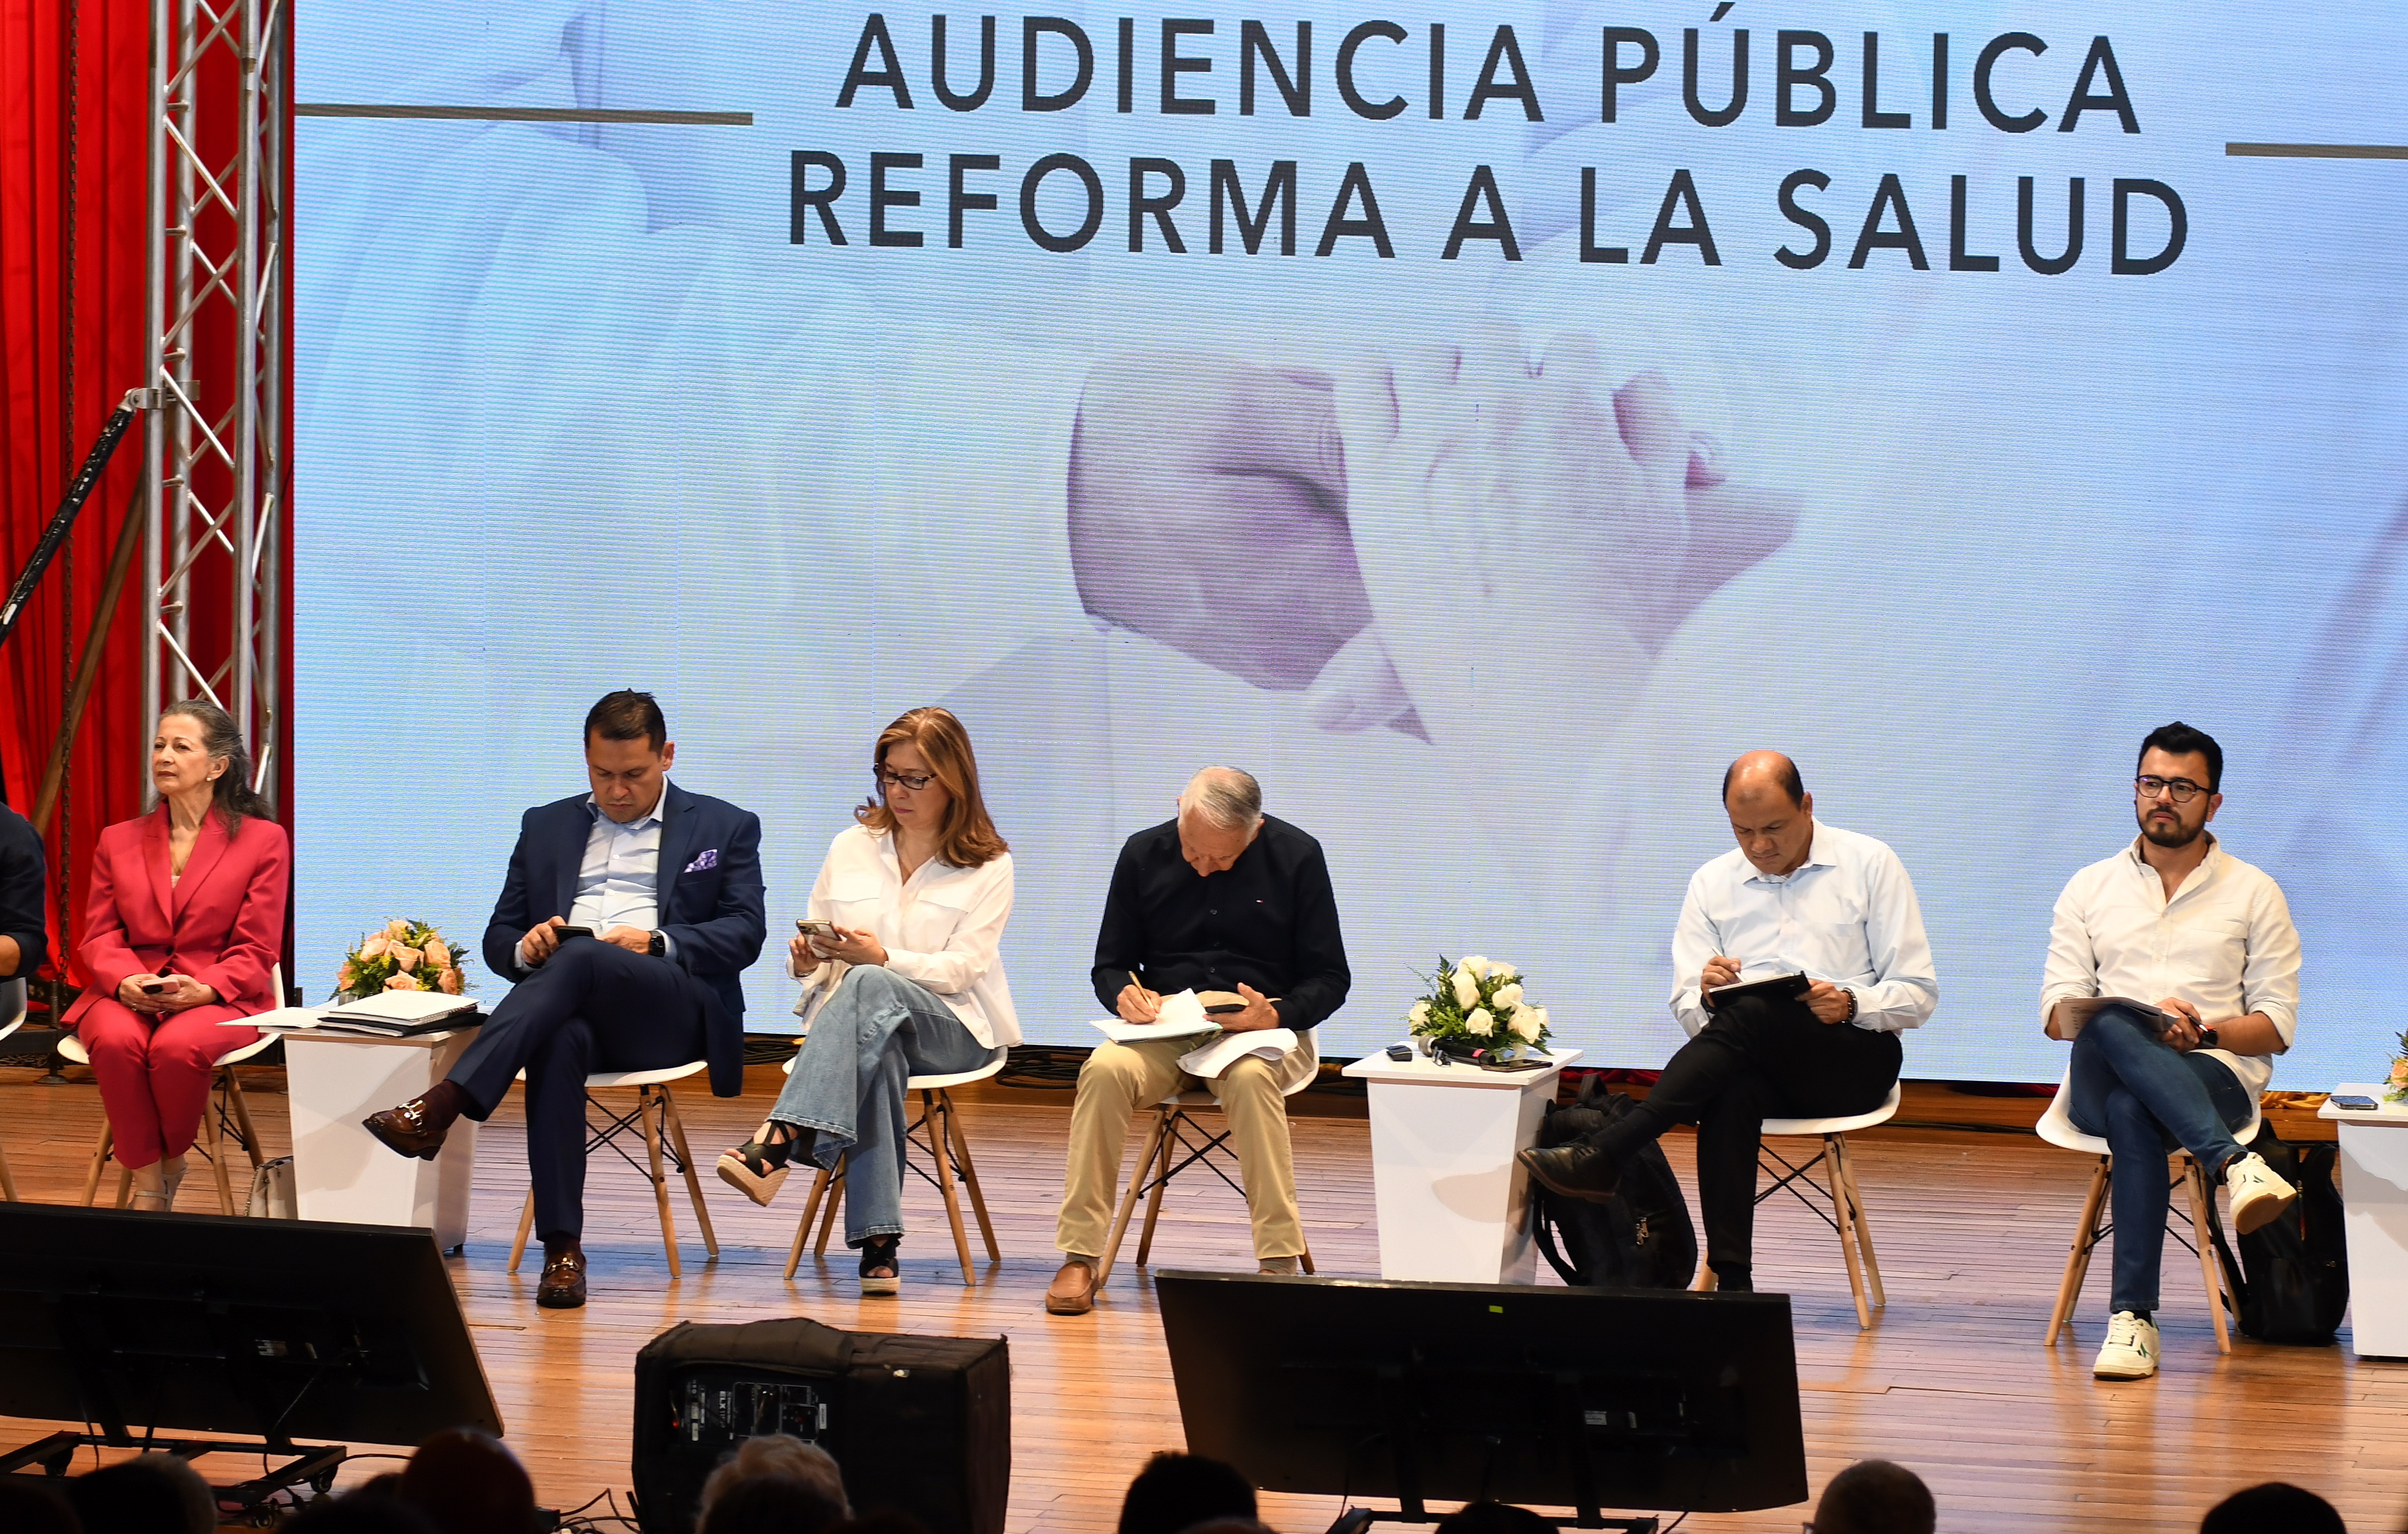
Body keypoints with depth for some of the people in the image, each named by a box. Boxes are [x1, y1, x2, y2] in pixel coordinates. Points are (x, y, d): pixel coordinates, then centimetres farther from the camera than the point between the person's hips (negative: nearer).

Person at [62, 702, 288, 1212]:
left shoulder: (263, 840, 5)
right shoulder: (118, 841, 16)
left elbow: (255, 951, 0)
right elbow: (98, 937, 10)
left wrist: (203, 990, -19)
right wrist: (125, 981, -14)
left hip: (219, 997, -2)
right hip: (127, 995, 3)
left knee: (178, 1047, -36)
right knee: (115, 1042, -34)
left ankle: (171, 1163, -6)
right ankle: (147, 1185, -20)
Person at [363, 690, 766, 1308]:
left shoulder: (725, 828, 18)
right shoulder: (546, 827, 27)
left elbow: (744, 933, 5)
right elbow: (499, 938, 23)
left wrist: (656, 942, -12)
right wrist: (526, 948, -3)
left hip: (673, 1009, -2)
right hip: (571, 1006, 2)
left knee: (580, 958, -36)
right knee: (559, 1040, -39)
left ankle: (441, 1105, -49)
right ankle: (562, 1247, -42)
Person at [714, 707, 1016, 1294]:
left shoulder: (989, 866, 7)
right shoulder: (851, 847, 18)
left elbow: (961, 969, -5)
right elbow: (813, 953, 16)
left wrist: (881, 957, -21)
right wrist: (805, 961, -10)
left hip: (950, 1026, -2)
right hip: (860, 1018, 2)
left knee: (868, 987, -39)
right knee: (878, 1053, -40)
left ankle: (780, 1141, -55)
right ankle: (878, 1240, -51)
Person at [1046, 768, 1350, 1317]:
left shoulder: (1297, 857, -1)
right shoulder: (1144, 854, 6)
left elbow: (1329, 979, 2)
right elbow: (1109, 965, 14)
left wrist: (1277, 1015, -18)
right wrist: (1124, 994, -11)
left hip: (1262, 1029, -2)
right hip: (1162, 1027, 2)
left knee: (1251, 1078, -38)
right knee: (1105, 1071, -31)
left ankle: (1280, 1264, -36)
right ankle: (1079, 1256, -28)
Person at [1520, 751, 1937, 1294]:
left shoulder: (1870, 866, 6)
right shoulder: (1712, 883, 15)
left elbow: (1918, 994, 2)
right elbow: (1689, 1012, 11)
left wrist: (1850, 1003, -19)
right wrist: (1706, 994, -14)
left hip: (1855, 1056, -2)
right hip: (1753, 1061, 2)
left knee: (1752, 1012, -35)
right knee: (1728, 1089, -37)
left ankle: (1602, 1156, -40)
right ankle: (1731, 1277, -43)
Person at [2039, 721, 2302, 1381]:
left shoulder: (2254, 893, 14)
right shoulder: (2090, 888, 19)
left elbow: (2277, 1024, 8)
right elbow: (2058, 1011, 9)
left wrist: (2204, 1032, -13)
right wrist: (2131, 1021, -13)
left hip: (2216, 1075, -1)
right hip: (2101, 1081, 1)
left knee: (2133, 1112, -40)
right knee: (2111, 1029, -40)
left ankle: (2132, 1319, -45)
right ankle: (2235, 1165, -53)